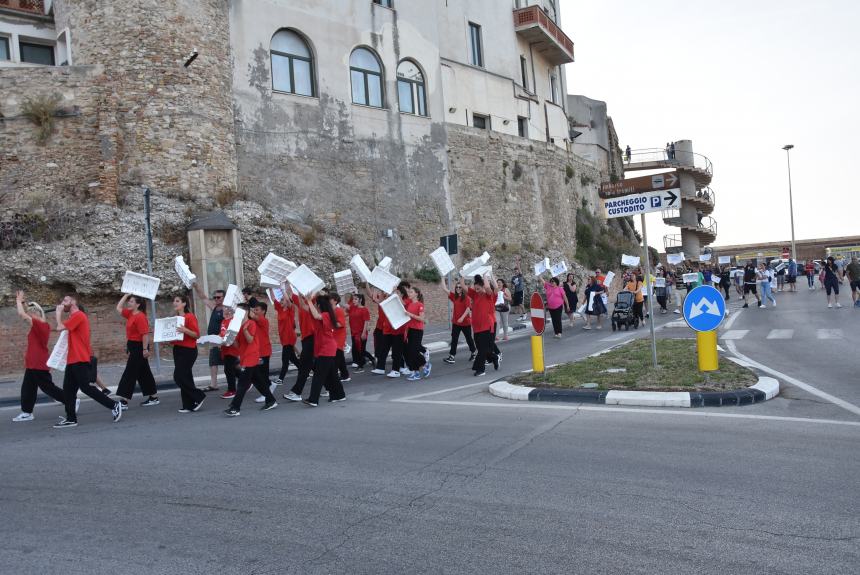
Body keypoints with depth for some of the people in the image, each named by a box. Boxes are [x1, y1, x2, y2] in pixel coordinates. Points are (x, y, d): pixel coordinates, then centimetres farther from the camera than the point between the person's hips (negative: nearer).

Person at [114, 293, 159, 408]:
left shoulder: (140, 316, -18)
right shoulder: (130, 314, 11)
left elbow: (145, 334, -23)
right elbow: (118, 308, 21)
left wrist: (145, 349, -25)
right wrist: (126, 295, 16)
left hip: (139, 347, -10)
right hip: (133, 347, 10)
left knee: (130, 373, -6)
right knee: (143, 373, 13)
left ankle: (124, 401, -3)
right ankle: (154, 398, 19)